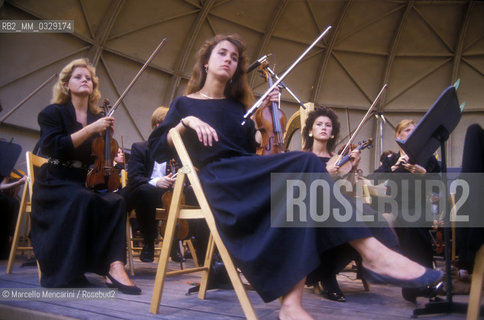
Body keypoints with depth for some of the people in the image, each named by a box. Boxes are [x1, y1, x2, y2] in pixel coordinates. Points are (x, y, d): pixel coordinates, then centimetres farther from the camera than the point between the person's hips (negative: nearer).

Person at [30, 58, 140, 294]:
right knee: (84, 199, -36)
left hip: (86, 184, 4)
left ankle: (114, 267, -36)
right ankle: (65, 272, -25)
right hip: (56, 183, -3)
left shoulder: (99, 119, 13)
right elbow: (53, 147, -16)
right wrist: (90, 129, -21)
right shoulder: (53, 113, 3)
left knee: (116, 201, -28)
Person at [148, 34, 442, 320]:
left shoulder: (238, 106, 26)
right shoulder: (185, 104, 16)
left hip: (250, 178, 5)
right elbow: (157, 151, 5)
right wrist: (185, 122, -10)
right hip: (220, 181, -4)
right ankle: (371, 251, -34)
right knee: (305, 163, -29)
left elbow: (254, 151, 16)